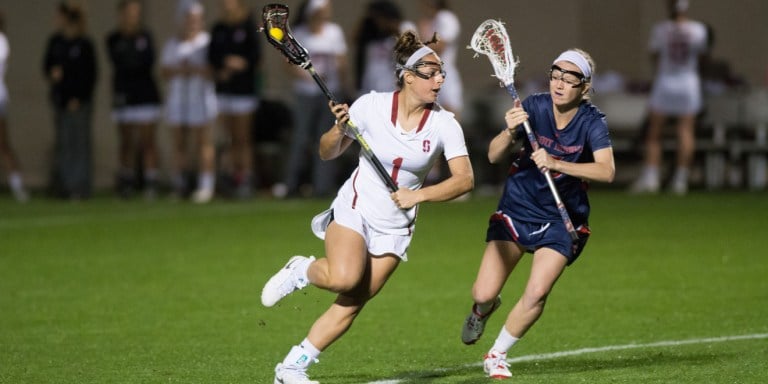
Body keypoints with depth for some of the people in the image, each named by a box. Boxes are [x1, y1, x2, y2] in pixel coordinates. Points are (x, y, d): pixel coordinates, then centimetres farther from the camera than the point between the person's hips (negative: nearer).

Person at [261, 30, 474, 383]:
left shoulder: (445, 124, -8)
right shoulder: (371, 106, -9)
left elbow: (464, 179, -14)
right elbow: (327, 153, 3)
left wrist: (419, 195, -26)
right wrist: (339, 130, -19)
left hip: (395, 227, 2)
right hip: (354, 208, -2)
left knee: (352, 303, -4)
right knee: (344, 278, -29)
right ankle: (301, 270, 3)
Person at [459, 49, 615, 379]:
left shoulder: (592, 122, -16)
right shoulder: (534, 107, -12)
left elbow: (606, 171, -32)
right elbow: (494, 156, -13)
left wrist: (556, 164, -42)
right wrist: (510, 133, -34)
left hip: (562, 219, -1)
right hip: (517, 210, 1)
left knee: (537, 293, -17)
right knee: (483, 293, -7)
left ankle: (496, 356, 7)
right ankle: (484, 309, 33)